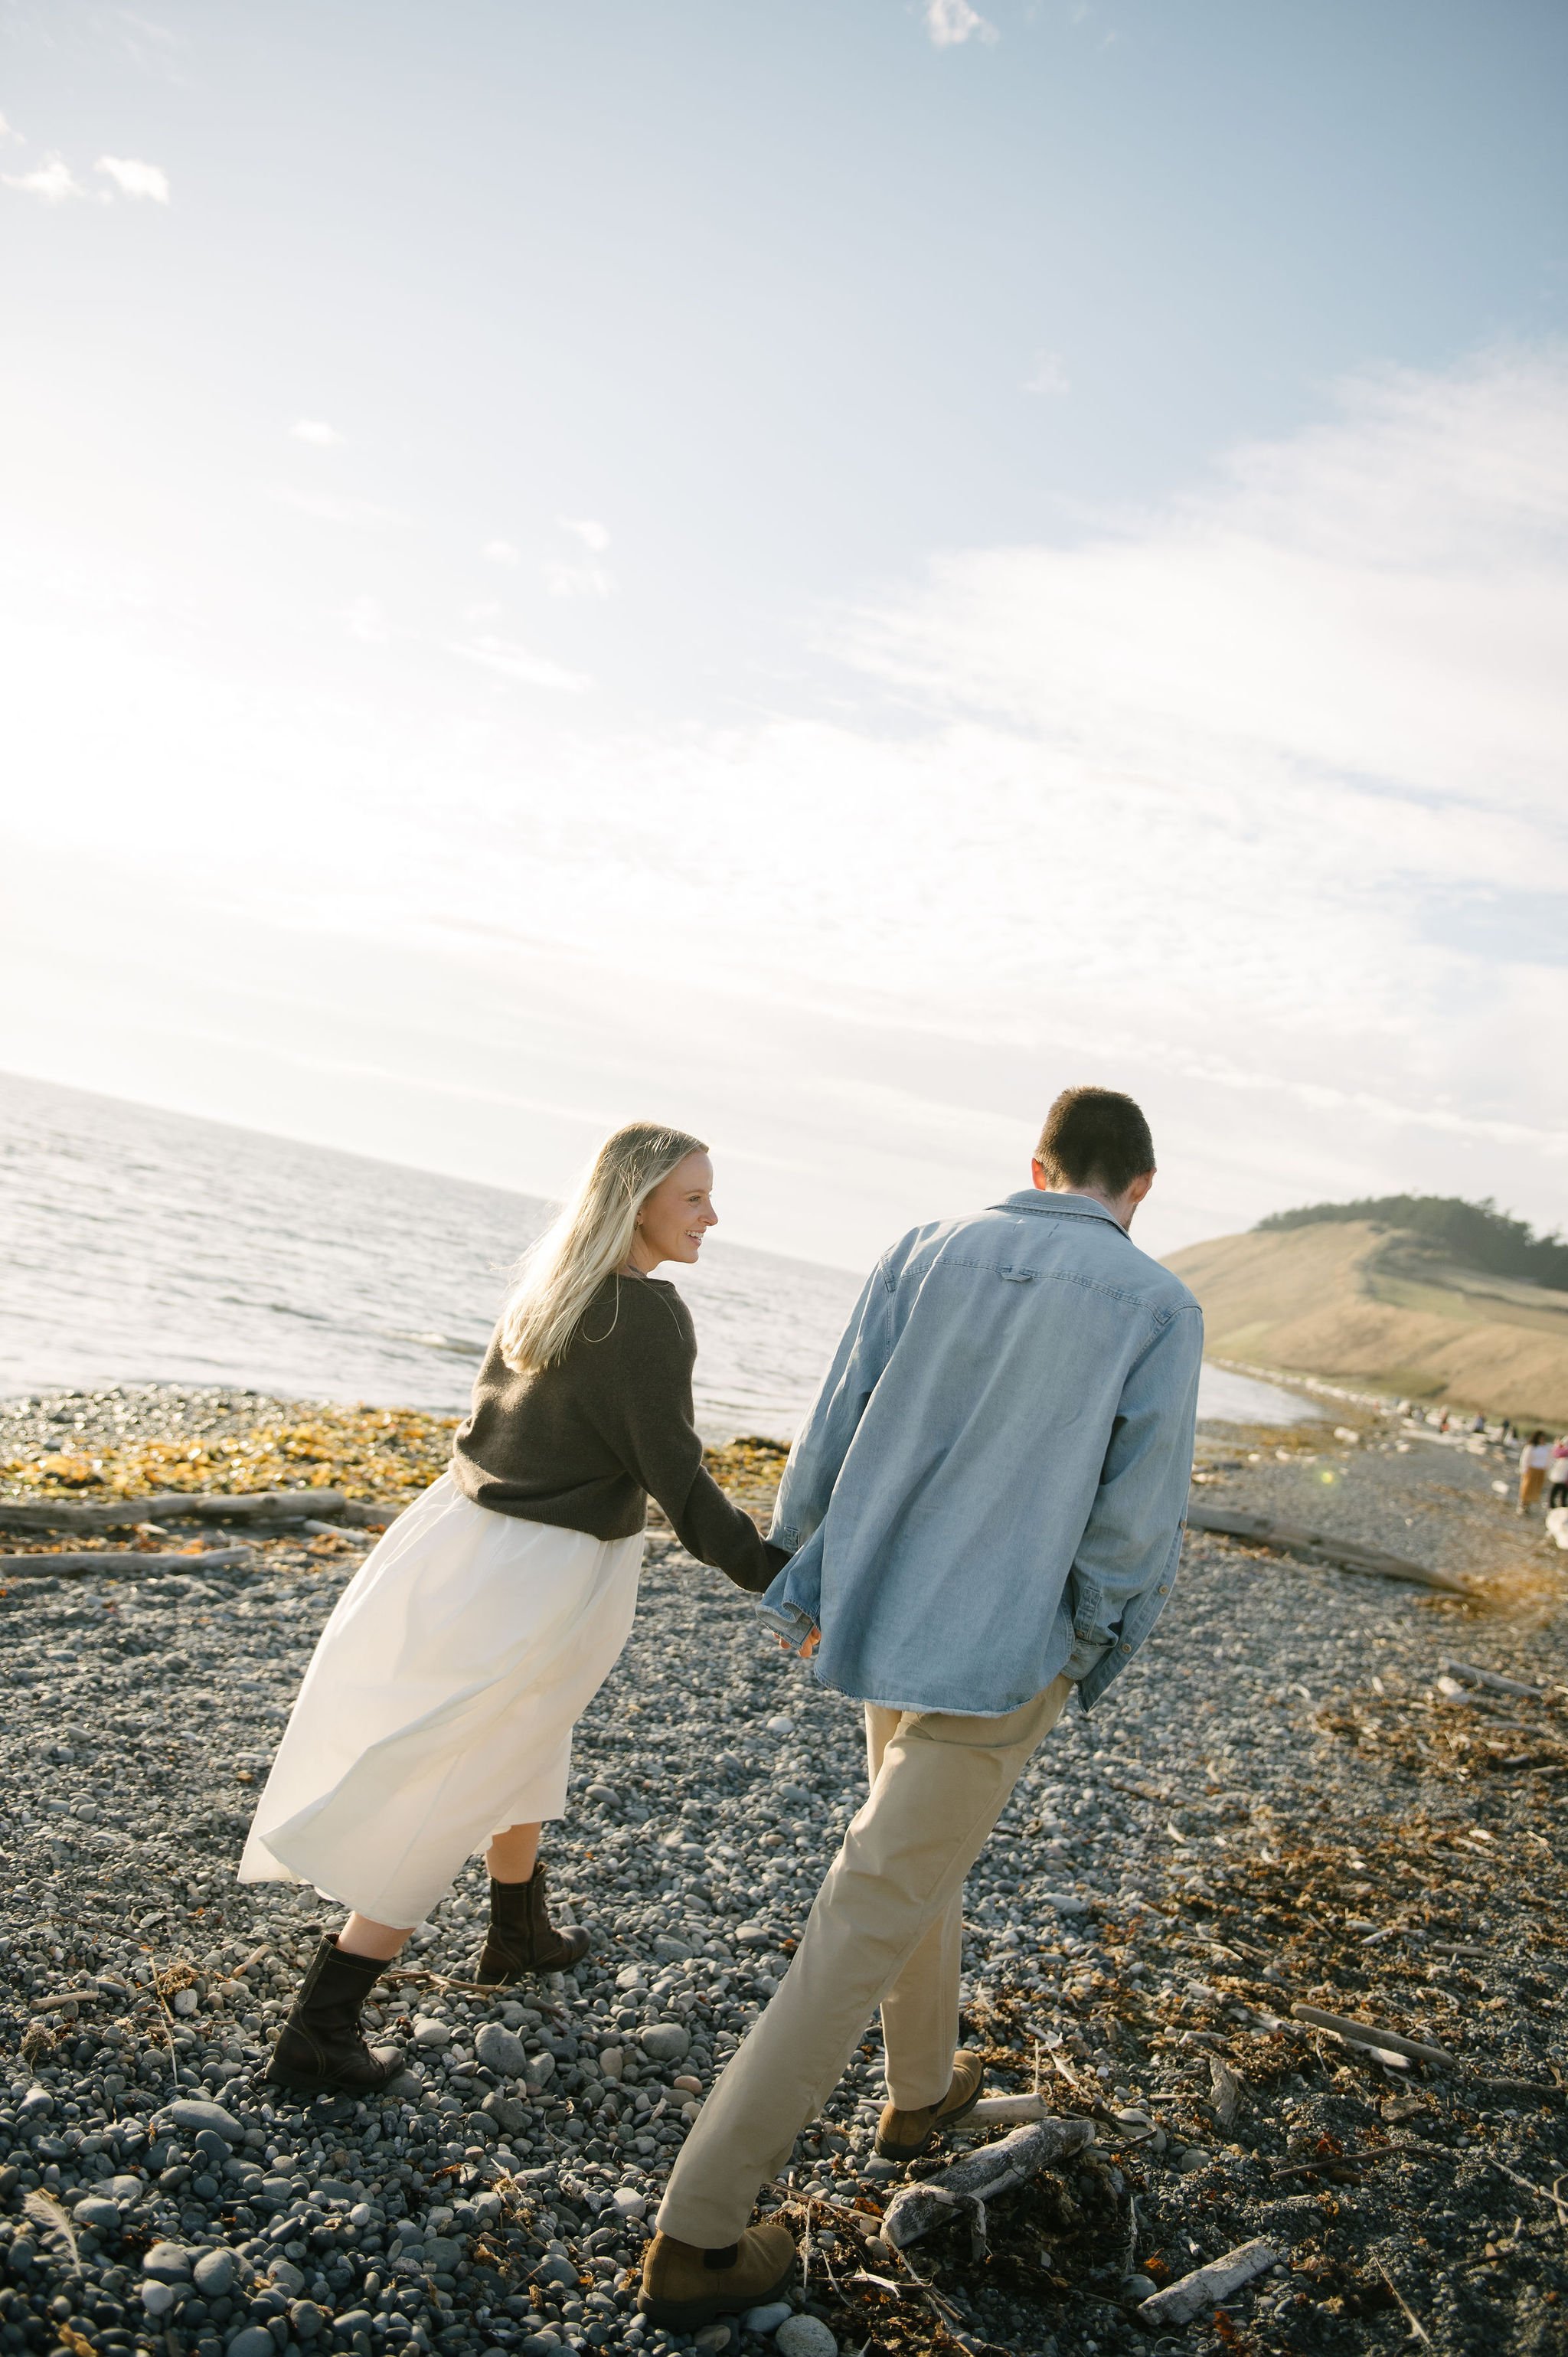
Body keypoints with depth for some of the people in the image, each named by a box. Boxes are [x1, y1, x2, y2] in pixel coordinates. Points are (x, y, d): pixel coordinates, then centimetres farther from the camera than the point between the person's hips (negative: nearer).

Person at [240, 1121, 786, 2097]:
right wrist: (774, 1570, -16)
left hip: (465, 1531, 8)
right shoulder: (648, 1315, -19)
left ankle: (520, 1933, 48)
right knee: (450, 1791, 1)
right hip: (550, 1574, -8)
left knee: (521, 1734, 28)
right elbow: (675, 1478, -20)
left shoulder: (549, 1285, 5)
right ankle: (320, 2031, 7)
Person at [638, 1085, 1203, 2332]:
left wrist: (803, 1585, 14)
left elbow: (831, 1442, 0)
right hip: (998, 1656, -5)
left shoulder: (927, 1253, -1)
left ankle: (923, 2088, 51)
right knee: (869, 1927, 2)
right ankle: (696, 2237, 9)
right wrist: (1104, 1648, 7)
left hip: (881, 1615, 5)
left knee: (923, 1845, 30)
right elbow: (1137, 1524, -13)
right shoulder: (1162, 1309, -11)